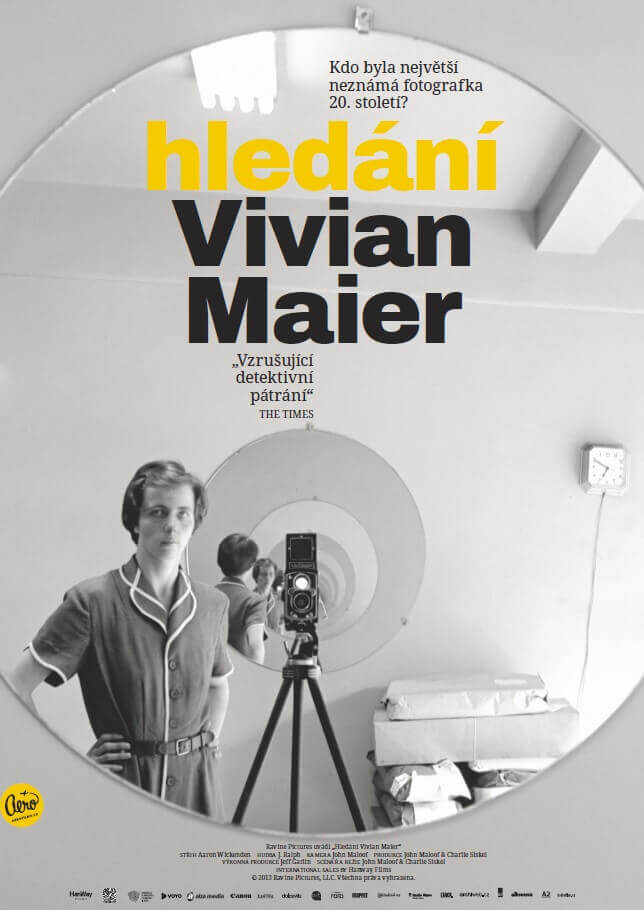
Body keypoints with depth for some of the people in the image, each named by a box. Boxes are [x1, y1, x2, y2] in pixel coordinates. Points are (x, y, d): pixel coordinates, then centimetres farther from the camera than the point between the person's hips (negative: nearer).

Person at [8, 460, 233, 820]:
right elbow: (17, 688, -12)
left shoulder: (213, 604, 1)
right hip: (123, 782, -4)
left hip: (199, 779, 4)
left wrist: (211, 737, 5)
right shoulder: (92, 602, -14)